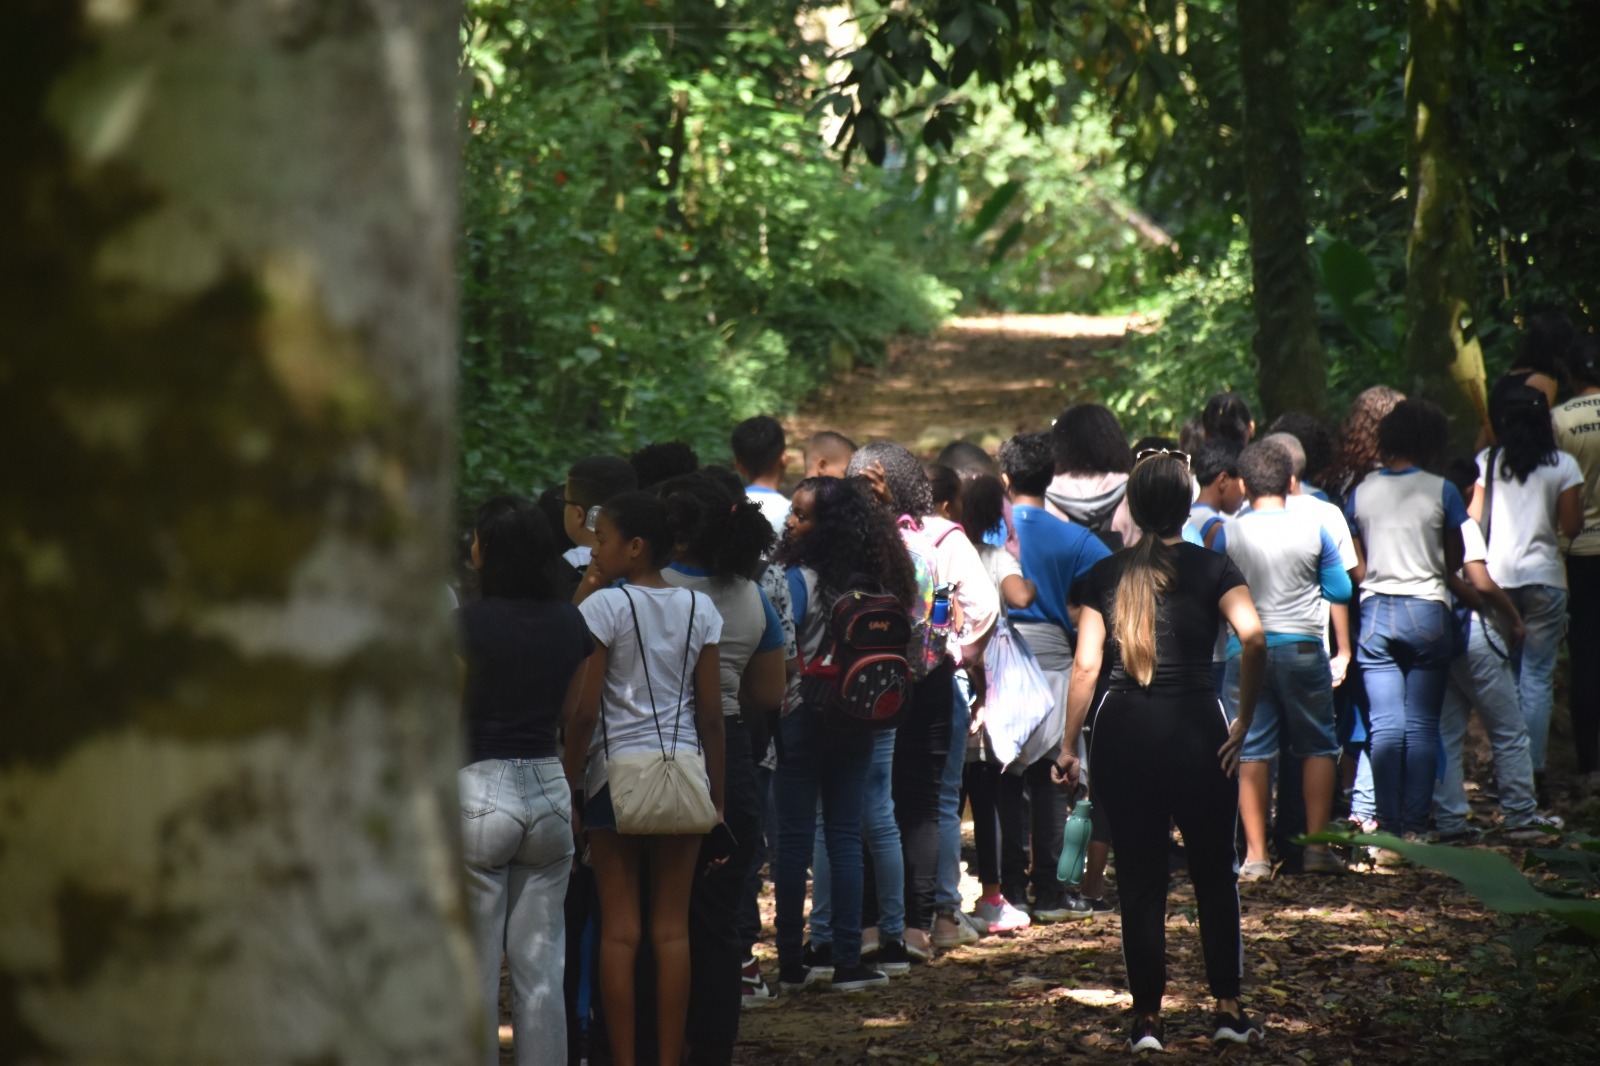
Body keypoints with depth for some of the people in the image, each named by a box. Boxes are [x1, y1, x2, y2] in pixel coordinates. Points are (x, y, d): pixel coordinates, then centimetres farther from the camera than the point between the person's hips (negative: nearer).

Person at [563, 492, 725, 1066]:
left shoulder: (604, 607, -7)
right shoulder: (699, 609, 6)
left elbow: (586, 712, -9)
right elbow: (711, 712, 6)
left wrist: (570, 787, -2)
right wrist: (716, 794, 11)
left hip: (617, 769, -4)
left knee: (619, 928, 0)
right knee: (673, 927, 5)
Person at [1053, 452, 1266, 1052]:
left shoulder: (1106, 576, 4)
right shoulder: (1212, 569, 0)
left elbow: (1085, 666, -2)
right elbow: (1253, 638, -16)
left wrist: (1069, 746, 4)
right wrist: (1244, 722, -8)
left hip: (1123, 732, 1)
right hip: (1196, 727, -1)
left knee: (1139, 878, 7)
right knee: (1214, 872, 10)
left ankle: (1147, 1018, 7)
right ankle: (1228, 1010, 7)